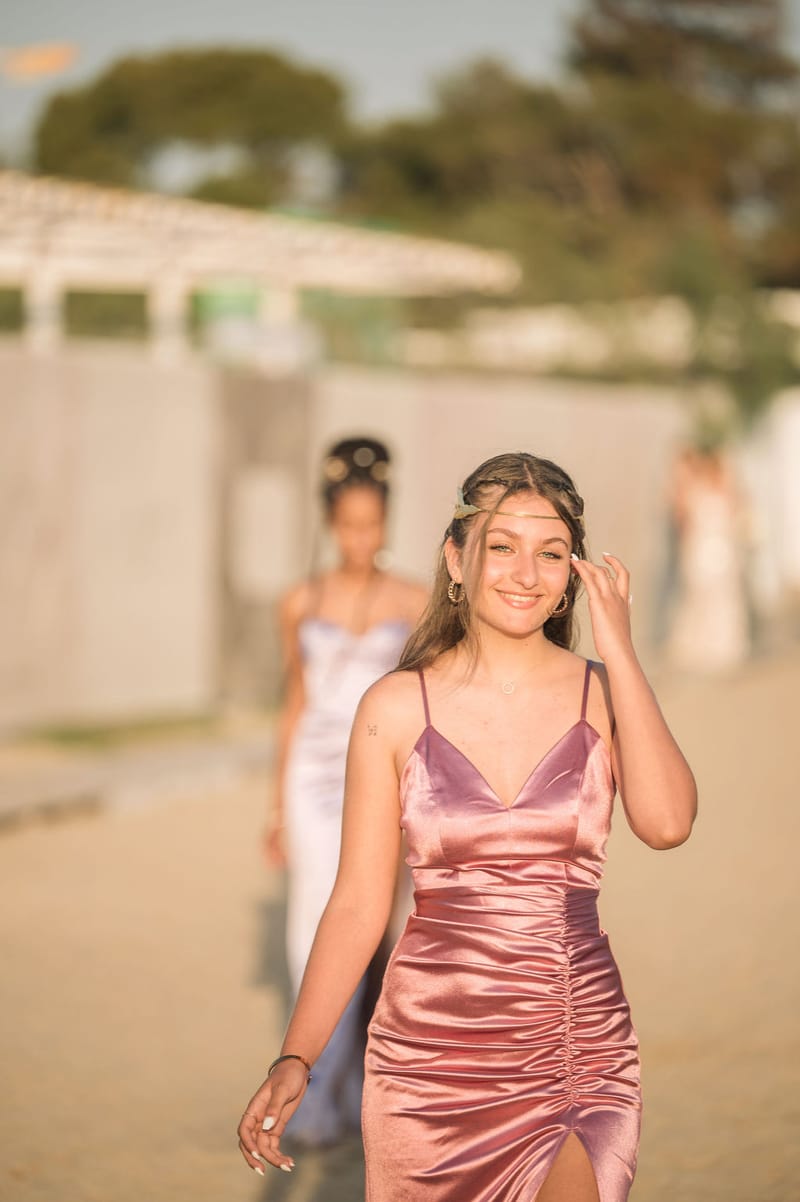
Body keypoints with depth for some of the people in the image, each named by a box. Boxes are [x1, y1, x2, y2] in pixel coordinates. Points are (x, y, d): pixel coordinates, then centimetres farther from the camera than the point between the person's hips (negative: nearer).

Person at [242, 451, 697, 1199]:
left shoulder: (605, 694, 2)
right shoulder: (397, 708, 1)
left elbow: (666, 823, -17)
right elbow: (358, 904, 2)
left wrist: (616, 649, -11)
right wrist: (295, 1059, -7)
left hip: (580, 1054, 0)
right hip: (430, 1052, 0)